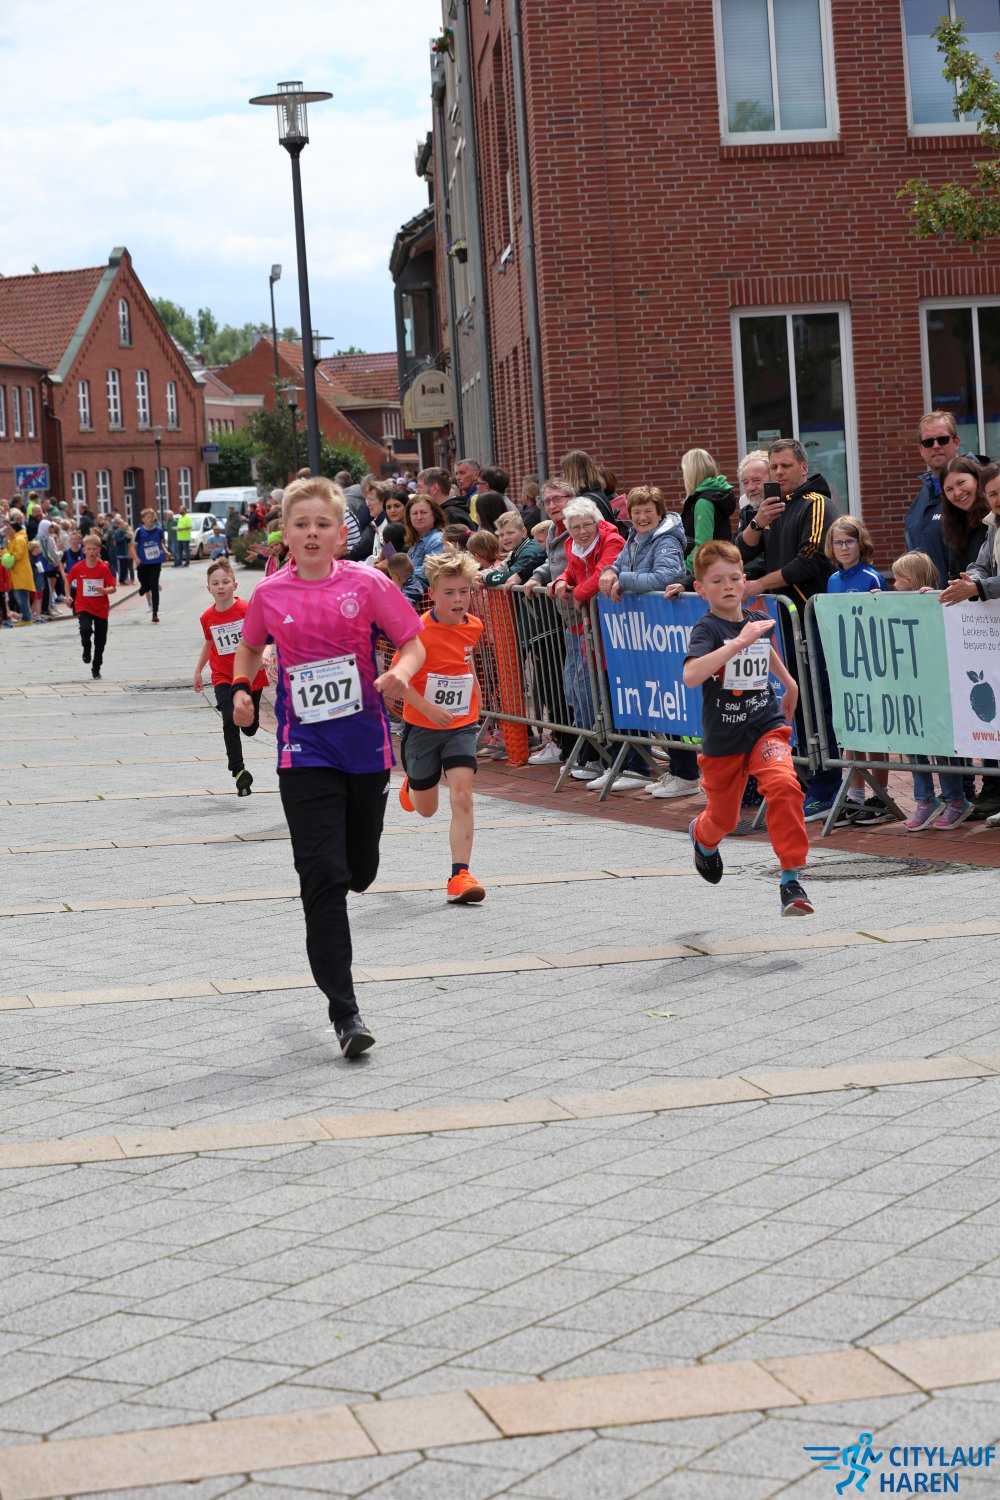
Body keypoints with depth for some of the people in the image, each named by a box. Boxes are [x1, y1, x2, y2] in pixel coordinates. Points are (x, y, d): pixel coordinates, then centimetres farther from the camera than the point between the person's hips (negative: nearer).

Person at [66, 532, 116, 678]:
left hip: (101, 608, 1)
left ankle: (96, 668, 26)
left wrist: (105, 590, -29)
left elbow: (113, 588, -9)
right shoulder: (77, 568, -7)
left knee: (100, 641, 9)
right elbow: (68, 581, 11)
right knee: (85, 629, -29)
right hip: (84, 606, -1)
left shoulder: (104, 568, -9)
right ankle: (86, 648, 3)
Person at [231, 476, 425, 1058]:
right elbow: (252, 647, 18)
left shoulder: (368, 584, -4)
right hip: (305, 752, -1)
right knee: (324, 877, -9)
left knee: (359, 872, 11)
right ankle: (345, 1011, -6)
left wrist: (401, 673, -19)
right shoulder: (270, 595, 0)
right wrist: (243, 689, 0)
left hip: (366, 745, 1)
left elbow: (413, 642, 2)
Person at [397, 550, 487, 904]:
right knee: (426, 809, 13)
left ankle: (460, 875, -13)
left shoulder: (473, 627, -1)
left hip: (462, 726, 3)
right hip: (422, 727, -3)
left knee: (462, 797, -15)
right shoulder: (420, 631, -19)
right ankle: (411, 786, 51)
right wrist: (428, 708, -26)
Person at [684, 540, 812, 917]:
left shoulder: (756, 622, 1)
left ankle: (791, 878, -21)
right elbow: (691, 675, -38)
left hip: (766, 726, 2)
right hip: (723, 738, -2)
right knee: (723, 818, 16)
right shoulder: (707, 629, -16)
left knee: (784, 786, -27)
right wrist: (739, 641, -40)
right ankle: (702, 835, 56)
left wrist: (789, 682, 31)